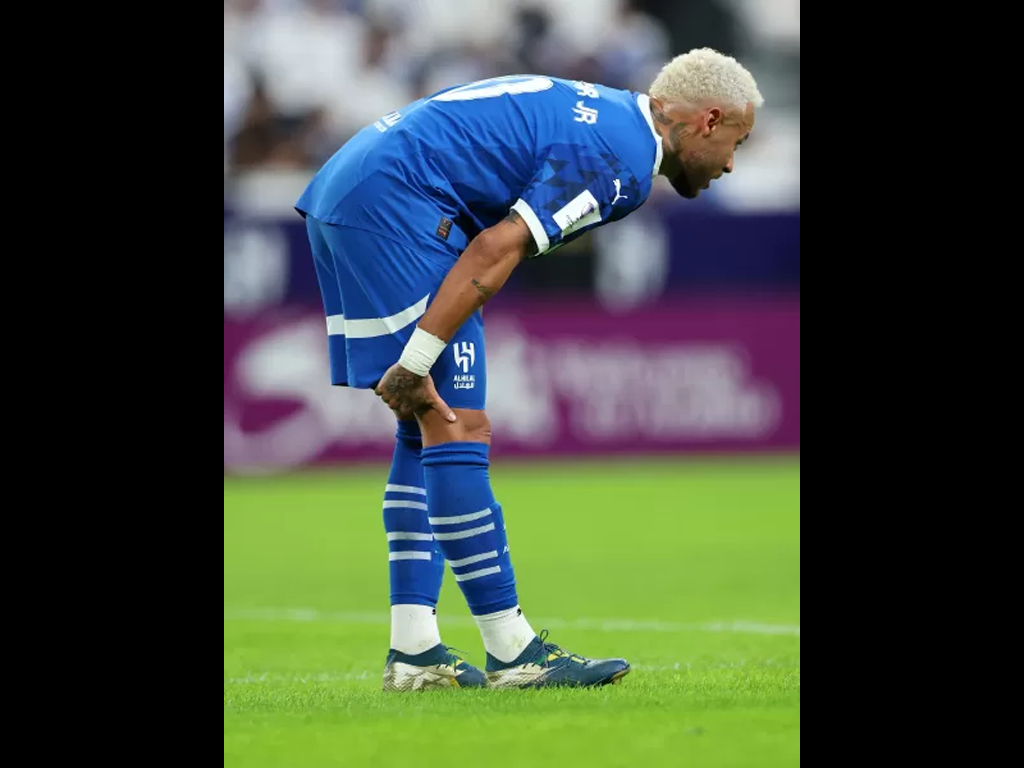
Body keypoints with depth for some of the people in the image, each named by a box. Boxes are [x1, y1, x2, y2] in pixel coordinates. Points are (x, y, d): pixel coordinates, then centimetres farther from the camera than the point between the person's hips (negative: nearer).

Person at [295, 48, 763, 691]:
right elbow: (496, 252, -19)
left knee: (428, 431, 11)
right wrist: (417, 360, -19)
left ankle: (413, 651, 8)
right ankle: (513, 653, -7)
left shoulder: (598, 113, 20)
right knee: (457, 430, -8)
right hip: (393, 202, -11)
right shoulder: (622, 160, -10)